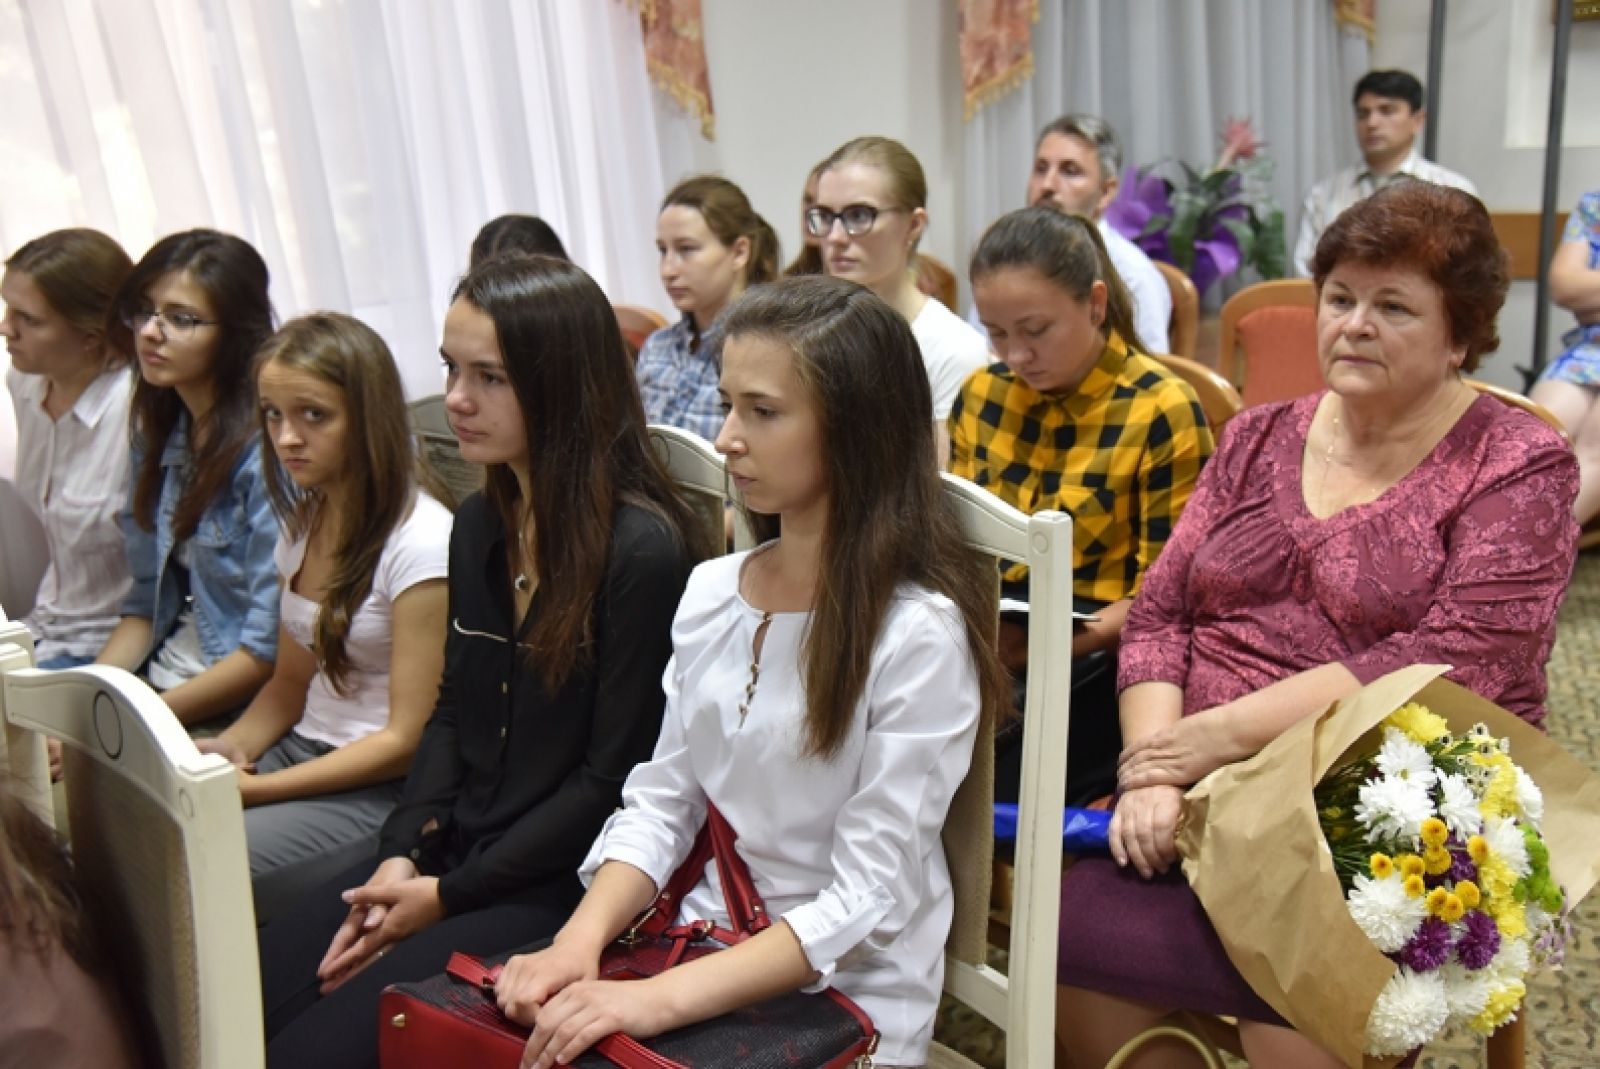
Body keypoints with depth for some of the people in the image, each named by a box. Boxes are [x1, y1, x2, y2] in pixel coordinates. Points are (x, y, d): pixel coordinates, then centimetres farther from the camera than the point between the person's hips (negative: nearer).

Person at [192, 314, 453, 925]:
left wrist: (250, 788, -16)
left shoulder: (419, 543, -17)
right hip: (303, 754, 8)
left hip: (385, 790, -8)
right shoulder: (303, 524, 10)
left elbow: (407, 740, -16)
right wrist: (233, 747, -3)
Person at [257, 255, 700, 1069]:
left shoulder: (642, 550, -18)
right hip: (446, 850, 7)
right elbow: (452, 714, 13)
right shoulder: (478, 524, 7)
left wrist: (449, 895, -12)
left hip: (557, 881, -7)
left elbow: (613, 778, -15)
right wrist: (402, 855, -1)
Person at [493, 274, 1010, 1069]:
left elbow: (866, 899, -18)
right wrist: (580, 940, -12)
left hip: (842, 1001, -5)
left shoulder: (918, 633, -17)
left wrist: (660, 999, -24)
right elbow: (660, 802, 4)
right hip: (702, 957, 5)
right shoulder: (710, 592, 2)